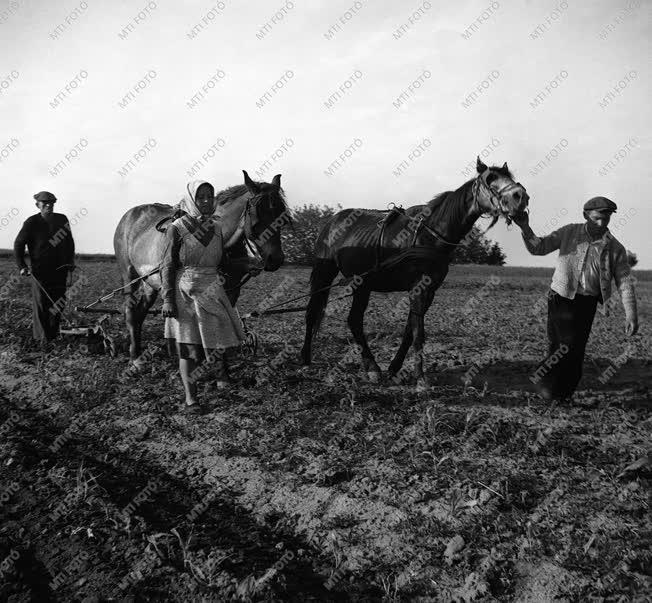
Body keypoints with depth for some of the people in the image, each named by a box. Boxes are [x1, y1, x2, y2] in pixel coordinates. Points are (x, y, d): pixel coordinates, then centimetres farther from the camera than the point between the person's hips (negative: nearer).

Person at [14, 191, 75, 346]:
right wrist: (22, 266, -7)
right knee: (41, 303, -3)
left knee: (58, 302, 10)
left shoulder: (62, 219, 6)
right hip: (40, 271, -4)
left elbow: (69, 242, 19)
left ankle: (53, 333, 25)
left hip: (60, 269, 4)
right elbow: (18, 244, -1)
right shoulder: (32, 222, -6)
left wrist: (70, 261, 13)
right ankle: (42, 337, 5)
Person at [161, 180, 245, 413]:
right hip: (186, 292, -4)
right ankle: (190, 399, 10)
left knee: (221, 333, 5)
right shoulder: (177, 228, -7)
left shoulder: (216, 226, 7)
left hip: (212, 289, 4)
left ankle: (221, 370, 38)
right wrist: (168, 300, -13)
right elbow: (168, 266, -8)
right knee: (188, 346, 1)